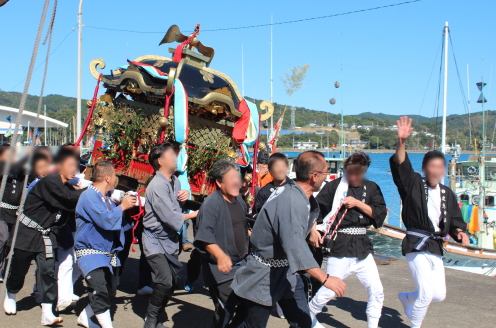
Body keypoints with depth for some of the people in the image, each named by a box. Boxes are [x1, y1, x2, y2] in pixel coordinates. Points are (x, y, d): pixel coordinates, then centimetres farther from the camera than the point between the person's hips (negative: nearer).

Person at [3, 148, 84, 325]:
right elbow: (67, 198, -33)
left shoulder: (67, 187, 5)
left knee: (48, 270, -7)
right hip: (28, 232, -6)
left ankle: (47, 313, -7)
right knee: (19, 268, 11)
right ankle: (10, 296, 41)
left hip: (47, 235, 6)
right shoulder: (50, 182, -21)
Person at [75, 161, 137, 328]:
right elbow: (106, 220, -26)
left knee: (110, 292, 14)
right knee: (100, 292, -18)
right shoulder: (89, 196, -16)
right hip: (91, 252, -9)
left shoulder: (107, 197, 11)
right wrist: (122, 206, -13)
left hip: (109, 253, 9)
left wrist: (130, 204, 7)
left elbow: (117, 221, 20)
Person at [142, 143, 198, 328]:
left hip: (170, 239, 8)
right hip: (156, 240, -8)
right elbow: (171, 218, -25)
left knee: (170, 283, 10)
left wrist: (185, 196, -6)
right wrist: (193, 214, -8)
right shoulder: (158, 186, -22)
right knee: (165, 282, -18)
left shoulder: (175, 181, 4)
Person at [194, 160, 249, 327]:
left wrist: (246, 250, 27)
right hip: (220, 270, -8)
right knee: (225, 312, -5)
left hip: (241, 265, 8)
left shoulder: (239, 200, 8)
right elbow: (205, 236, -30)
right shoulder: (212, 203, -18)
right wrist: (221, 256, -43)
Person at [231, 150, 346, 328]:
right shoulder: (292, 201, -29)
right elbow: (295, 247, -40)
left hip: (286, 271, 9)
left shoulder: (297, 192, 0)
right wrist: (325, 278, -42)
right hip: (265, 274, -9)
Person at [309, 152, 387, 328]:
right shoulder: (334, 186, -3)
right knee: (329, 291, 0)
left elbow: (380, 214, -2)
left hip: (362, 245, 4)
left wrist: (358, 203, -12)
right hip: (339, 245, -3)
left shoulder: (371, 188, 6)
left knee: (376, 290, 0)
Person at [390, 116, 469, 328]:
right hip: (416, 245, -6)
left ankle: (406, 298, 37)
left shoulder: (447, 194, 10)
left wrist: (460, 232, -9)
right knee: (426, 294, -11)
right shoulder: (414, 184, -6)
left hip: (436, 247, 6)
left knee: (439, 294, 9)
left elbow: (455, 220, 13)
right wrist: (402, 142, -38)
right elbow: (401, 165, -22)